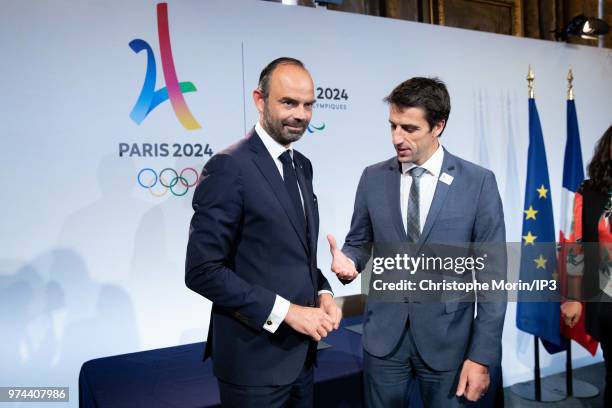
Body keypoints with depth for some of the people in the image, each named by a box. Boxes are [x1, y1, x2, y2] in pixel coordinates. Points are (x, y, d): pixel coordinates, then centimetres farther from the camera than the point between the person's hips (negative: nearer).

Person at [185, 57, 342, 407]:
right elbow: (202, 270, -20)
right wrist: (285, 311, -20)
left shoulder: (302, 165, 8)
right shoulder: (229, 166, -17)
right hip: (254, 358, -7)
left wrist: (322, 293, -2)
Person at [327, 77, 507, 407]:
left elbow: (492, 274, -7)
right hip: (383, 335, 2)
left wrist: (482, 356, -8)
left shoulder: (478, 182, -8)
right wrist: (348, 260, -14)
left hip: (447, 339, -2)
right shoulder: (373, 178, 0)